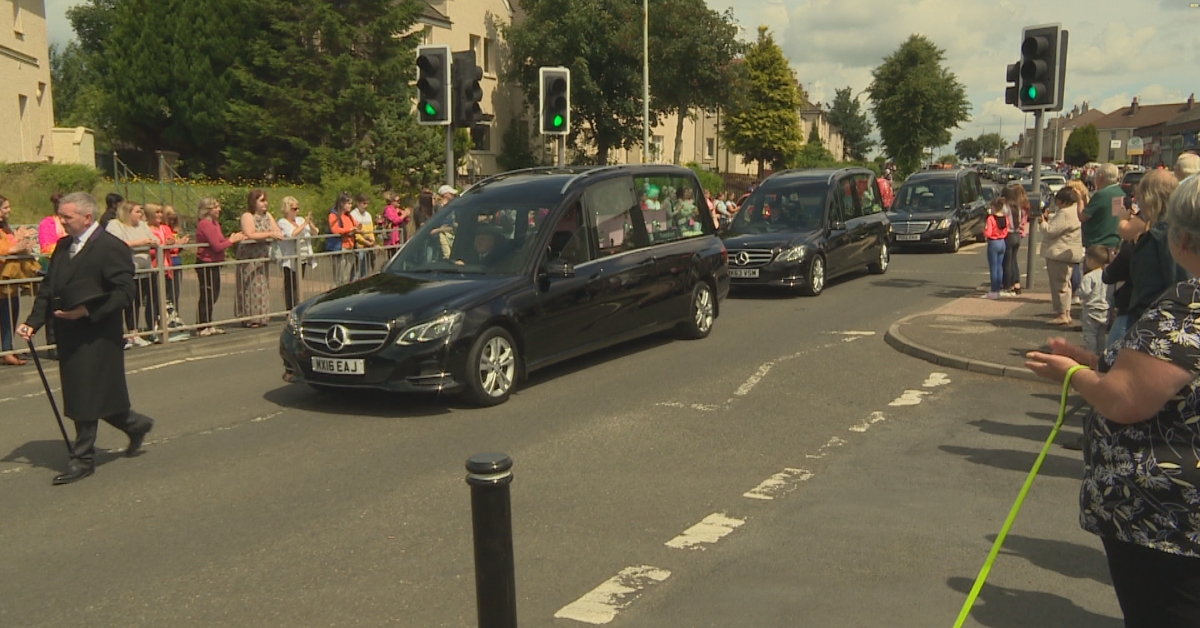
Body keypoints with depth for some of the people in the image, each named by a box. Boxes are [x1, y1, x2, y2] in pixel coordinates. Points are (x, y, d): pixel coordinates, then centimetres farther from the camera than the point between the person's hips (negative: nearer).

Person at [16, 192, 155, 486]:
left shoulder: (111, 247, -12)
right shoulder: (63, 247, 13)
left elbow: (124, 293, -17)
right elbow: (48, 288, 15)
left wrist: (88, 311, -24)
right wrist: (33, 321, 3)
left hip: (95, 337, -8)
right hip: (69, 336, 8)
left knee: (86, 400, -3)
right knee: (81, 398, 14)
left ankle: (83, 460, 9)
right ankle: (135, 425, 32)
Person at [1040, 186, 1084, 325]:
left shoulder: (1065, 213, -20)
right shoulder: (1077, 211, 13)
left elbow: (1051, 231, -20)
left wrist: (1043, 222, -2)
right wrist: (1049, 219, 9)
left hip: (1060, 253, -11)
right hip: (1070, 253, 11)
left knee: (1059, 284, -5)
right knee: (1065, 283, 17)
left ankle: (1061, 314, -4)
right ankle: (1066, 313, 23)